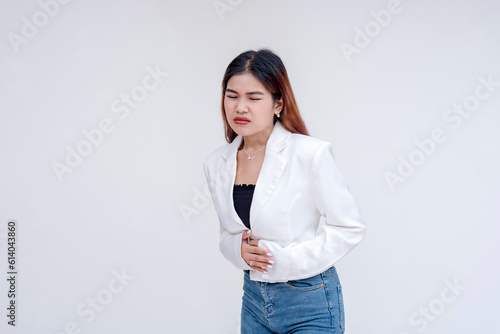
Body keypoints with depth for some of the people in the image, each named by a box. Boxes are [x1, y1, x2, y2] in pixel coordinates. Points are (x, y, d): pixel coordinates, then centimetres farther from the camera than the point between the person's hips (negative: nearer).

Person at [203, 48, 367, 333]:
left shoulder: (310, 154, -16)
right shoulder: (216, 164, 0)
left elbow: (350, 227, -12)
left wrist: (286, 259, -17)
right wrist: (238, 249, -10)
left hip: (310, 302, -5)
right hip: (254, 298, 5)